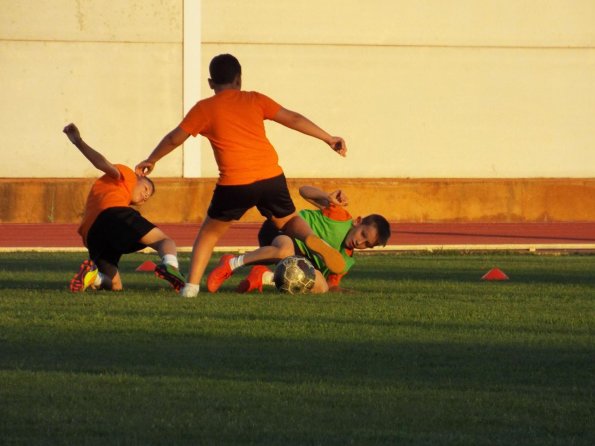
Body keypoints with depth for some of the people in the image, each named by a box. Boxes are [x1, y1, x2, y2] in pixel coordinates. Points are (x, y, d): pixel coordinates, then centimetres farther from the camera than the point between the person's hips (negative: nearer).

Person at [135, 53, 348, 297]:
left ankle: (191, 285, 4)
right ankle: (312, 239, -11)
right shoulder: (255, 100, 13)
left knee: (210, 231, 17)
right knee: (288, 220, 23)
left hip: (235, 183, -2)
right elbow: (293, 119, 12)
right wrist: (328, 138, 19)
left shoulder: (204, 108, 9)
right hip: (271, 177, 2)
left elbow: (174, 138, 16)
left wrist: (150, 161, 32)